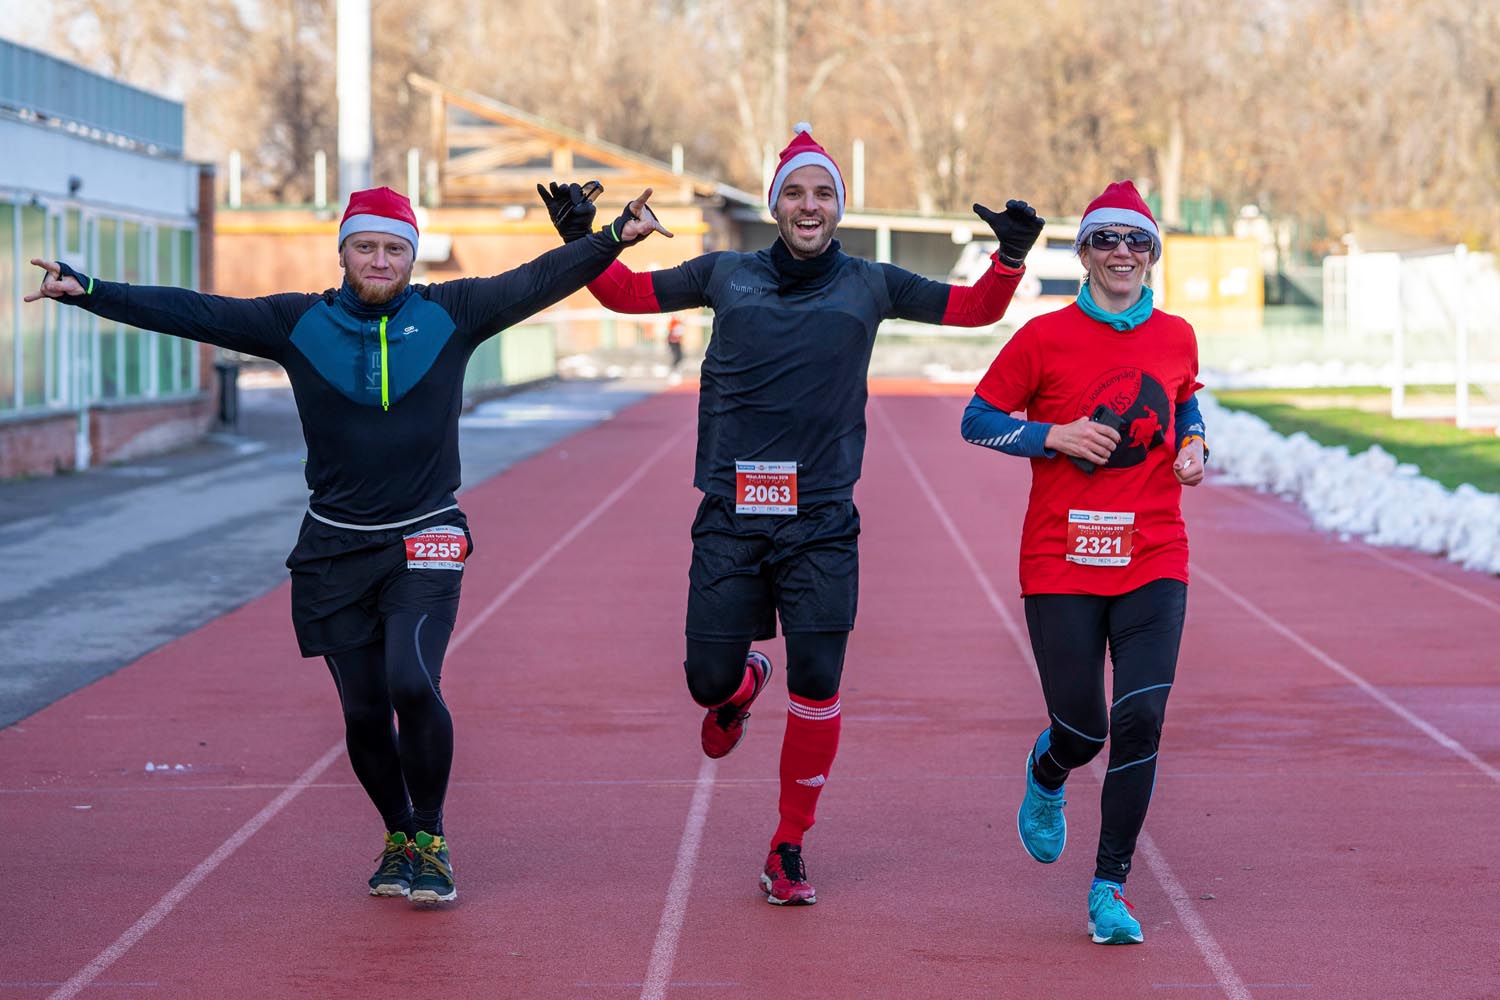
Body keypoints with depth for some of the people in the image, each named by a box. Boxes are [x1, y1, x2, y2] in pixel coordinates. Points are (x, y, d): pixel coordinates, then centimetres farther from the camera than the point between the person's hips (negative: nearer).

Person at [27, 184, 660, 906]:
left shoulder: (451, 314, 0)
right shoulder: (299, 324, 2)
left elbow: (538, 281, -6)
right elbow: (193, 313, -1)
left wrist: (610, 241, -19)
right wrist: (89, 293, -7)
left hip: (424, 546, -2)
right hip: (335, 549, 2)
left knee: (412, 683, -21)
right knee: (364, 712, 4)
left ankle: (430, 838, -2)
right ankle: (399, 834, 29)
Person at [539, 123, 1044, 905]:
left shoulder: (870, 286, 8)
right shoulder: (727, 275, 8)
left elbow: (975, 308, 13)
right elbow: (627, 292, 17)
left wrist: (1011, 255, -3)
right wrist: (583, 241, 3)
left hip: (821, 522, 0)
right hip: (730, 517, 0)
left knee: (817, 685, -7)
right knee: (708, 680, 0)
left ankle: (789, 848, 9)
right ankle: (744, 683, 40)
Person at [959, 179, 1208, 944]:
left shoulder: (1175, 337, 8)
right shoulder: (1045, 338, -2)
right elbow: (976, 421, 2)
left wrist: (1192, 445, 7)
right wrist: (1054, 436, -12)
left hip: (1152, 561, 2)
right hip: (1061, 560, -2)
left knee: (1140, 719, -12)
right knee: (1082, 729, -1)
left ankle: (1110, 889, 1)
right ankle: (1045, 776, 39)